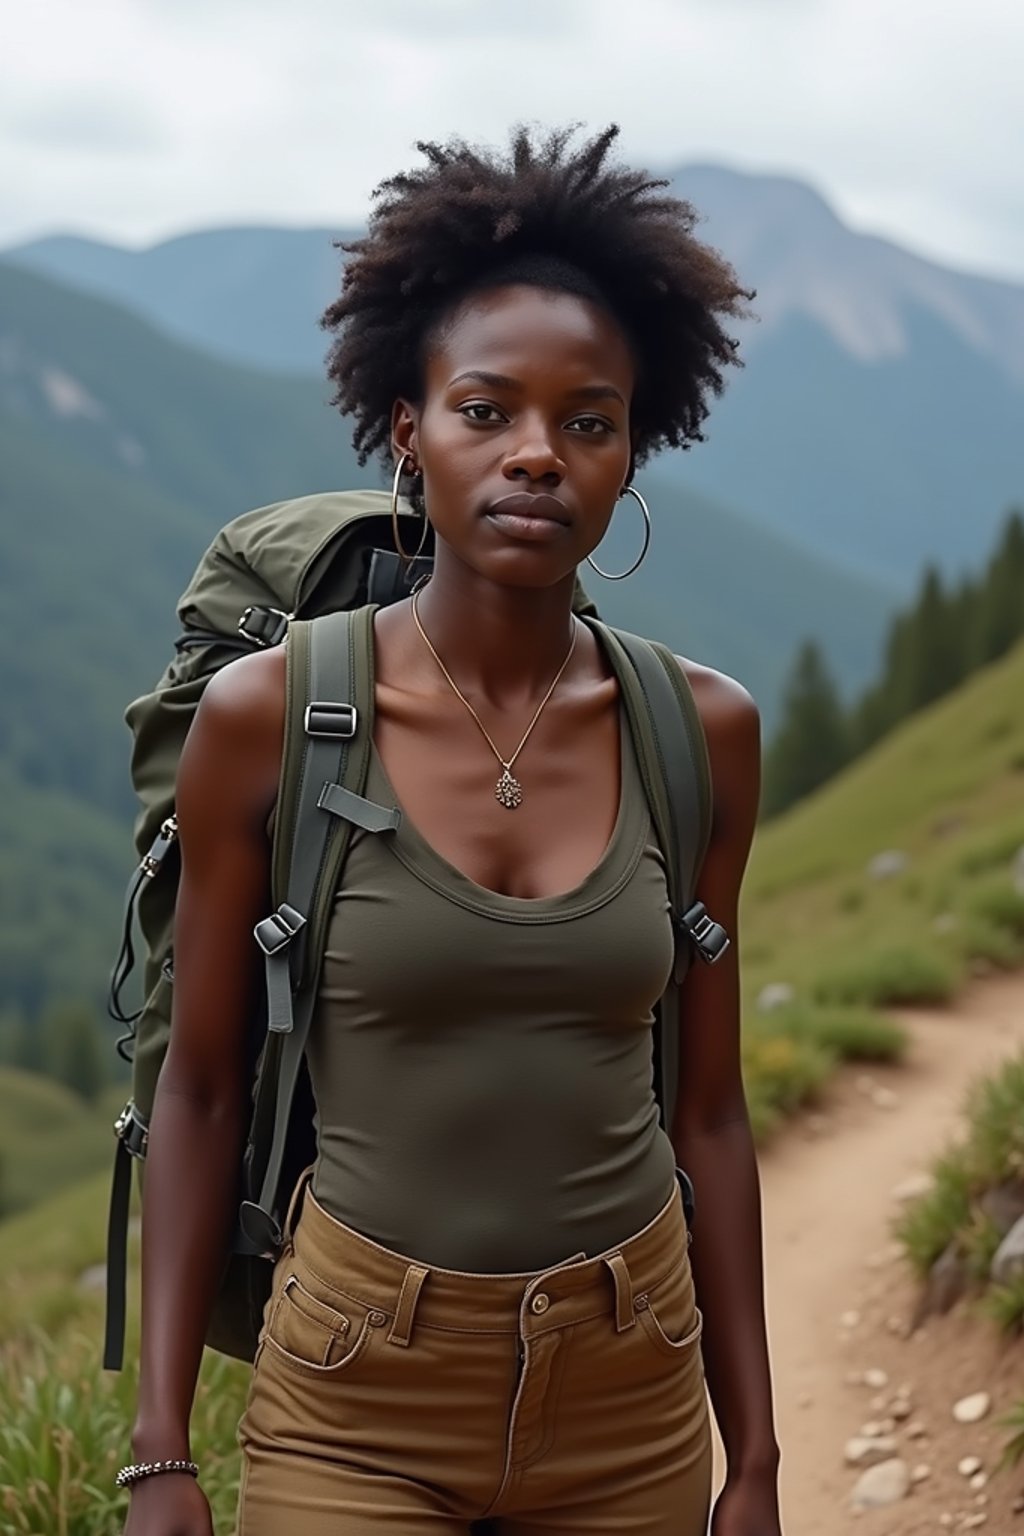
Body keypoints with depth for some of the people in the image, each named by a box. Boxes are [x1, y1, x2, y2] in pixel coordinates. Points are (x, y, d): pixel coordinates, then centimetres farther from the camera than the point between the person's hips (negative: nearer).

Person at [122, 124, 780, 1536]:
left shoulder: (702, 732, -2)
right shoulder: (269, 717, -9)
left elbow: (707, 1110, 4)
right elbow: (200, 1092, -2)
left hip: (633, 1407, 2)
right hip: (356, 1408, -2)